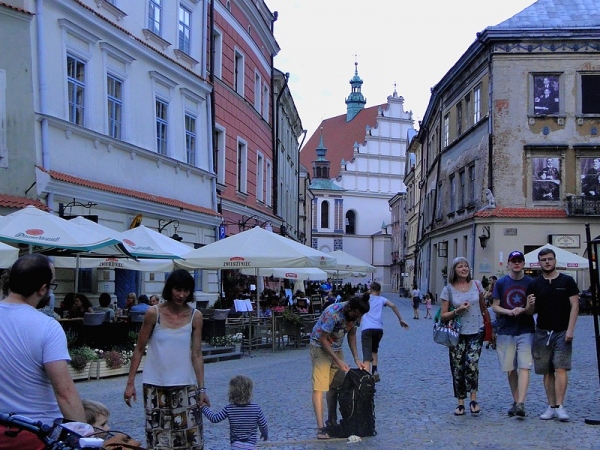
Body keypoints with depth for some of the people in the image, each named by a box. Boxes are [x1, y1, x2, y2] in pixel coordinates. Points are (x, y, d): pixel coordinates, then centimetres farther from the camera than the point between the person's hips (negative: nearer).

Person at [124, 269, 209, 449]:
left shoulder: (195, 316, 0)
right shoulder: (154, 313, -4)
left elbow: (196, 355, 1)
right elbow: (139, 350, 1)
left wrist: (201, 388, -2)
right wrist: (130, 383, -2)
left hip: (185, 386, 1)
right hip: (155, 386, -1)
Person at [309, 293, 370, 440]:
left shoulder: (356, 314, -12)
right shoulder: (332, 313, -32)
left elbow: (351, 335, 4)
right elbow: (323, 339, -24)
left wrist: (356, 358, -4)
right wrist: (338, 361, -24)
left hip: (337, 348, 7)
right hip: (320, 347, -7)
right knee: (319, 387, -12)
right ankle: (321, 428, -16)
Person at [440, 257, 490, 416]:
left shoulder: (476, 285, 4)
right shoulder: (448, 289, -1)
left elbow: (483, 307, 16)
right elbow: (443, 315, -1)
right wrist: (457, 311, -17)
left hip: (476, 332, 0)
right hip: (458, 334, 0)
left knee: (472, 363, -19)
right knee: (457, 369, 3)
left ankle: (473, 399, -5)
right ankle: (460, 403, 15)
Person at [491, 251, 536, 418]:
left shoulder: (531, 283, 2)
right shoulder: (501, 283, 5)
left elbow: (533, 310, 2)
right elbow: (495, 306, 5)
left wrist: (524, 310, -19)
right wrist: (508, 311, -14)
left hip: (526, 330, -2)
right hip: (505, 331, 2)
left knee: (524, 367, -12)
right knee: (510, 370, 7)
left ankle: (521, 404, -17)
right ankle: (515, 402, 20)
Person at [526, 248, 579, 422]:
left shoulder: (567, 281, 1)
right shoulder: (534, 285, 7)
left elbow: (574, 306, -1)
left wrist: (570, 329, -11)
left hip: (562, 332, -3)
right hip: (542, 332, 3)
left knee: (560, 368, -11)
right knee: (547, 371, 6)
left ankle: (559, 406, -11)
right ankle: (551, 406, 12)